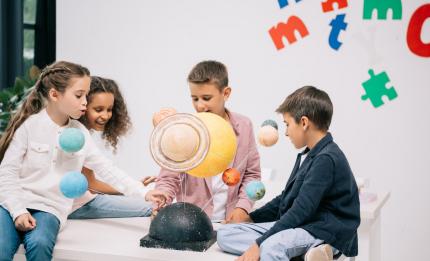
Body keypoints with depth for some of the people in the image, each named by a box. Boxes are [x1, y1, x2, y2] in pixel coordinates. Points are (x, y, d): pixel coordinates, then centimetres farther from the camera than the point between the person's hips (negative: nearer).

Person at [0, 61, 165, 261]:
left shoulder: (80, 133, 6)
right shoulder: (29, 125, -4)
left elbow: (106, 169, 6)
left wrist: (144, 193, -4)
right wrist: (18, 211, -14)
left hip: (49, 209, 2)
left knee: (39, 244, -30)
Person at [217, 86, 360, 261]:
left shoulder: (327, 159, -16)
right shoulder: (308, 155, 17)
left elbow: (301, 211, -22)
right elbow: (286, 199, 27)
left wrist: (259, 244, -22)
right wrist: (251, 218, 20)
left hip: (324, 233, -12)